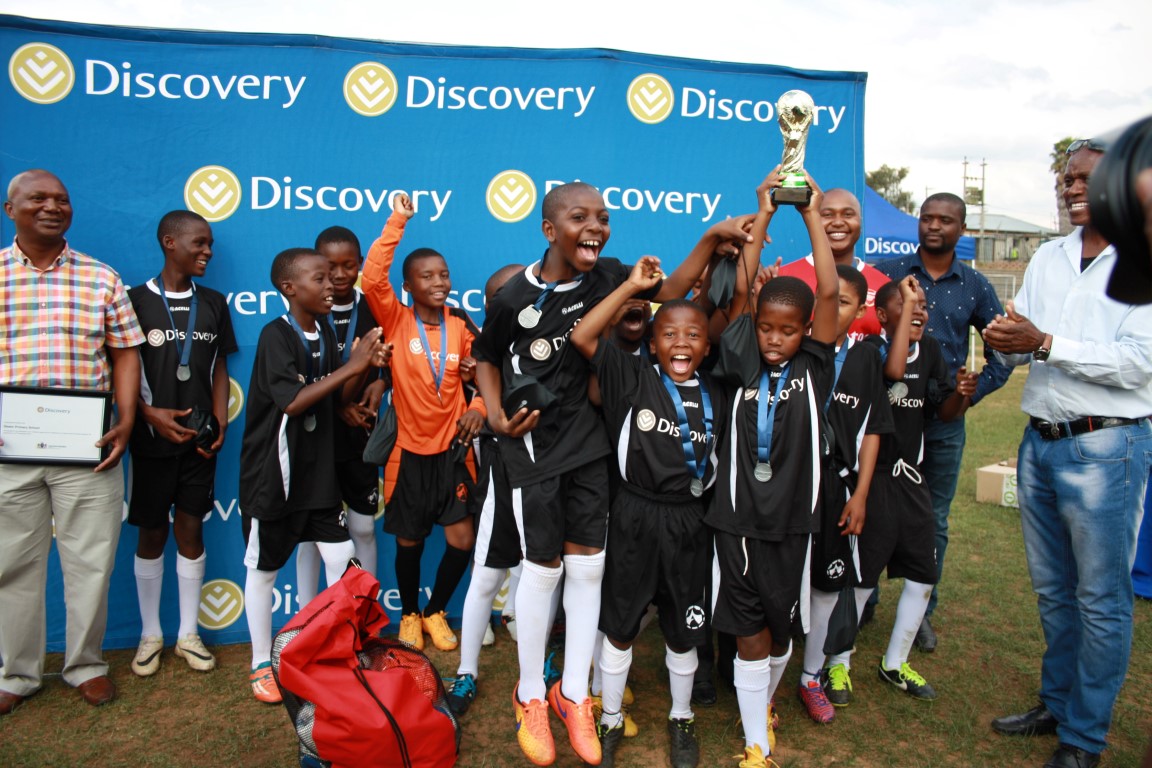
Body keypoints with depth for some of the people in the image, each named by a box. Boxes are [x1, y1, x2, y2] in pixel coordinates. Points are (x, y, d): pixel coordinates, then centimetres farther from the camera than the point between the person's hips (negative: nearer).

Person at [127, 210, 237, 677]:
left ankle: (188, 634, 19)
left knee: (190, 530, 7)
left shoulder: (213, 304, 6)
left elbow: (219, 369, 9)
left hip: (198, 438, 2)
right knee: (151, 533, 8)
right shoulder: (136, 301, -3)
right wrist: (151, 414, -17)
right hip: (152, 440, -2)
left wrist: (220, 423, -3)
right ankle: (150, 634, 22)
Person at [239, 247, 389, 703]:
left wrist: (366, 367, -10)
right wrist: (351, 366, -27)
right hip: (273, 474, -6)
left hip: (318, 470, 6)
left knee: (342, 559, 6)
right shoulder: (276, 335, -16)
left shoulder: (325, 334, 4)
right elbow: (293, 401, -27)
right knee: (264, 568, 9)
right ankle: (262, 664, 26)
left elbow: (335, 399, 7)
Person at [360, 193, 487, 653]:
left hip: (453, 448, 2)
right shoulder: (396, 321, -7)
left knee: (462, 540, 0)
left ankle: (436, 611, 28)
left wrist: (479, 406, -11)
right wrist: (396, 223, -25)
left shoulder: (461, 326, -1)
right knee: (409, 541, 12)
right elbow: (372, 279, -24)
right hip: (409, 450, -1)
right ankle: (409, 615, 38)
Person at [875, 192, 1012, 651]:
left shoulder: (975, 286, 5)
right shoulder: (886, 273, -1)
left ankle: (922, 610, 26)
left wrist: (971, 393, 0)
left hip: (944, 422, 2)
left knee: (934, 522, 11)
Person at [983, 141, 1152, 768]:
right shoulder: (1047, 258, 11)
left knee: (1101, 599, 5)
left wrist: (1045, 343, -23)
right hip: (1040, 440, 6)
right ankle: (1056, 703, 34)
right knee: (1051, 590, 17)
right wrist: (1005, 341, -13)